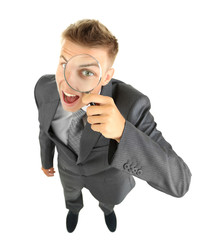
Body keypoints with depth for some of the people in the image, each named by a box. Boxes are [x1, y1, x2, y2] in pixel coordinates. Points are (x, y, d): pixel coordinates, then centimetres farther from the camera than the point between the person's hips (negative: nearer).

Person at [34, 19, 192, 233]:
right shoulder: (45, 87, -30)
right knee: (71, 193, 34)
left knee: (109, 197, 32)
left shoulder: (130, 104, -43)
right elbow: (47, 123, -7)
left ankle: (106, 206, 73)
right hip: (69, 164, 2)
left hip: (107, 168, -1)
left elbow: (178, 182, -45)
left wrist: (122, 131, -62)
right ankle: (75, 207, 73)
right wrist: (46, 158, 12)